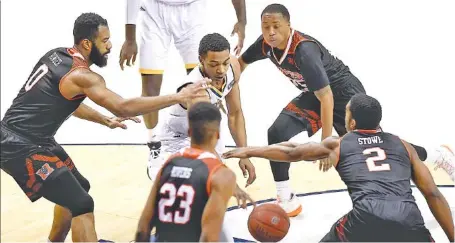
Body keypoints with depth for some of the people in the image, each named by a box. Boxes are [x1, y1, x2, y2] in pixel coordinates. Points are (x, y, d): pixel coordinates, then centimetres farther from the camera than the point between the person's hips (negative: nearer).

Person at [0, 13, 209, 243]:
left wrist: (105, 120, 19)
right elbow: (124, 107, -27)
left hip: (27, 139, 10)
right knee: (81, 204, -15)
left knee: (77, 188, 25)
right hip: (20, 148, -10)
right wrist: (180, 96, -25)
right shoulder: (81, 75, -20)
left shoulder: (57, 55, 7)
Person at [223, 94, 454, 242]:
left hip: (367, 219, -1)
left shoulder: (338, 145, 23)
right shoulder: (404, 146, 25)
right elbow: (433, 194, 20)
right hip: (409, 222, 1)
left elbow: (292, 153, 33)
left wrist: (248, 151, 46)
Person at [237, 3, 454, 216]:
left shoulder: (304, 50, -36)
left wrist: (326, 142, -33)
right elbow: (242, 62, 8)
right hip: (313, 94, 7)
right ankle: (286, 200, -1)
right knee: (277, 132, -11)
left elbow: (326, 96, -35)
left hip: (343, 91, -7)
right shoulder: (266, 44, -14)